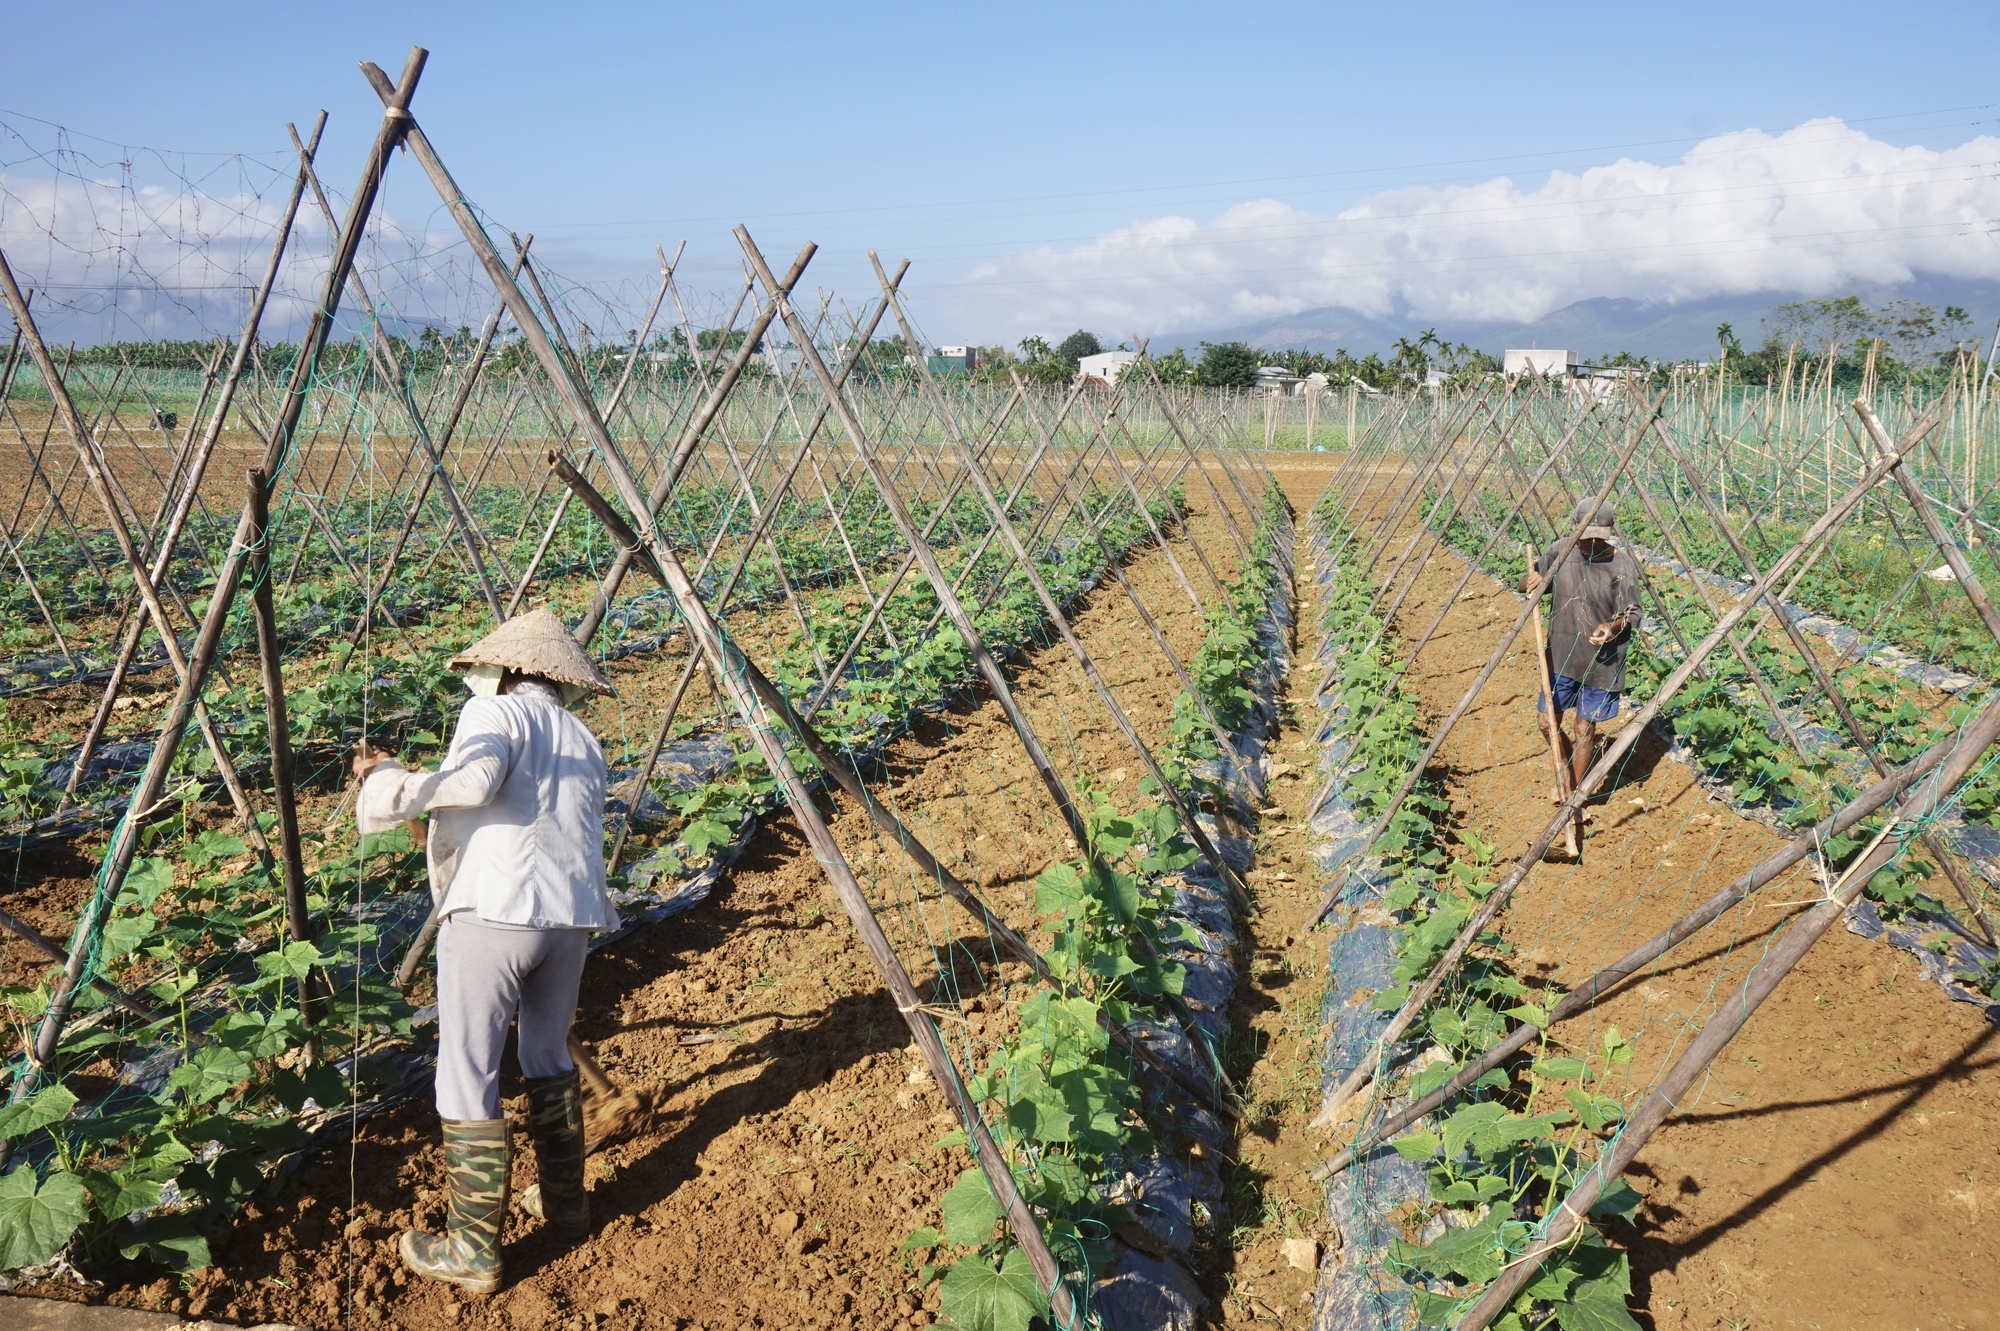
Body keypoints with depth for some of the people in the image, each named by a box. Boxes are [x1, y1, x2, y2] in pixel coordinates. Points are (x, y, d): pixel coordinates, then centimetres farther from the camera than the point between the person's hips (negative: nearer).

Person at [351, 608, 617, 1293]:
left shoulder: (494, 711, 2)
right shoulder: (584, 741, 21)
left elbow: (475, 780, -17)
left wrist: (385, 777, -6)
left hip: (494, 910, -7)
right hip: (572, 915, 7)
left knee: (467, 1076, 1)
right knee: (550, 1057, 24)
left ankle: (473, 1251, 4)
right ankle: (565, 1201, 34)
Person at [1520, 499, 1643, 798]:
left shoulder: (1621, 563, -13)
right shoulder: (1560, 551, -4)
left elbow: (1633, 613, -7)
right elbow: (1525, 585, 9)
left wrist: (1614, 625, -28)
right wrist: (1531, 582, -15)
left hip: (1601, 659, -3)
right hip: (1561, 656, 4)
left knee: (1585, 730, 6)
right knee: (1547, 722, 10)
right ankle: (1570, 772, 38)